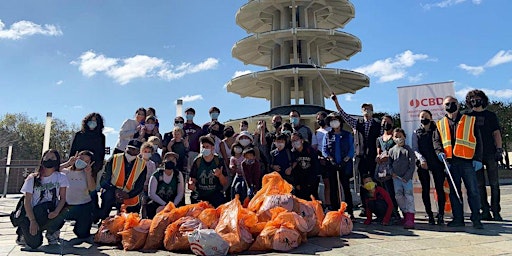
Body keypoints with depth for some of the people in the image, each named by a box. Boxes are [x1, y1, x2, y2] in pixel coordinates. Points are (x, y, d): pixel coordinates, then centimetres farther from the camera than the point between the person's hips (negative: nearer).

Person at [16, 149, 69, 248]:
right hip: (33, 214, -1)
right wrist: (32, 221, -15)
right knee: (34, 244, -22)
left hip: (52, 214, 1)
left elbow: (62, 198, 0)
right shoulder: (32, 178, 1)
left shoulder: (61, 177, 3)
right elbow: (27, 201, -4)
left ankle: (51, 233, 1)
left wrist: (56, 212, -20)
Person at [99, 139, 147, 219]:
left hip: (129, 199, 1)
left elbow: (139, 186, -6)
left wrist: (128, 195, -23)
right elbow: (103, 181, -12)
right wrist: (115, 190, -28)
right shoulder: (114, 159, -10)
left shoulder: (142, 165, -6)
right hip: (110, 195, -1)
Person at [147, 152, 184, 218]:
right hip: (156, 204, -2)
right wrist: (165, 204, -17)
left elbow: (180, 193, 1)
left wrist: (173, 205, -14)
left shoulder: (178, 175, -1)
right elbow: (152, 194, -11)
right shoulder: (156, 175, -7)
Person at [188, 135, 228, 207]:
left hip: (216, 198, -1)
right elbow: (192, 179, 7)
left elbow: (225, 184, 0)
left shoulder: (219, 161, -1)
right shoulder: (197, 161, 2)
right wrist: (191, 184, -16)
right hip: (199, 197, 1)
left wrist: (220, 175, -20)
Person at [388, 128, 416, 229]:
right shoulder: (391, 150, 8)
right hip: (396, 178, 4)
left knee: (409, 196, -7)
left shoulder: (408, 150, -2)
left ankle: (410, 219, -7)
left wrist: (407, 177, -11)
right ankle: (406, 214, 20)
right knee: (398, 196, 5)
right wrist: (392, 172, -5)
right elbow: (389, 164, 13)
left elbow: (412, 165, -4)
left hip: (407, 177, -4)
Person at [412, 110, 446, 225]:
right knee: (425, 189, 1)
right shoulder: (416, 133, 13)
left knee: (439, 188, -5)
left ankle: (440, 214, 2)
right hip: (423, 164, 1)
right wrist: (421, 159, -16)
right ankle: (430, 215, 7)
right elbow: (415, 149, 1)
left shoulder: (436, 130, 12)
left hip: (436, 163, -1)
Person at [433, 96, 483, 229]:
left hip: (468, 161, -2)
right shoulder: (440, 124, 13)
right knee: (454, 191, 7)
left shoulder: (470, 120, 7)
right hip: (451, 163, 2)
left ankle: (476, 219, 9)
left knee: (473, 190, -2)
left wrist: (478, 158, -3)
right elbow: (436, 140, 16)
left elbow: (477, 141, 4)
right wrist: (439, 151, -4)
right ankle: (458, 218, 15)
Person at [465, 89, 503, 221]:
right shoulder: (467, 116, 12)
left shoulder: (490, 115, 12)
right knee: (479, 184, 1)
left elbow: (496, 133, 8)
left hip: (490, 153, 0)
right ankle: (485, 211, 6)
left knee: (494, 183, -2)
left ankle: (496, 211, 3)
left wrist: (499, 149, -3)